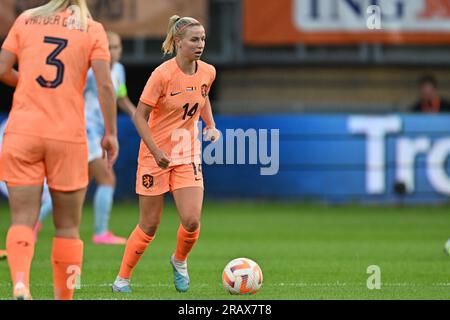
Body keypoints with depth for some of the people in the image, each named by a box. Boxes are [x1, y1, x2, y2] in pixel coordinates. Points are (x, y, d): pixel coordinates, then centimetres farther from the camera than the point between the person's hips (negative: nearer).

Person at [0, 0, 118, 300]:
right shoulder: (93, 29, 4)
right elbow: (105, 85, -4)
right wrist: (111, 133, 2)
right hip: (68, 135, -1)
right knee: (68, 227, 11)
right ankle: (64, 296, 14)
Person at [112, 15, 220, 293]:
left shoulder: (207, 72, -3)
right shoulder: (163, 74, -19)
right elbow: (140, 116, -15)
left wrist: (211, 126, 6)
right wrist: (156, 151, -24)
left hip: (188, 155, 4)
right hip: (156, 154, -4)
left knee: (192, 221, -11)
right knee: (149, 226, 2)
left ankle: (180, 261, 21)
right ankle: (123, 278, 22)